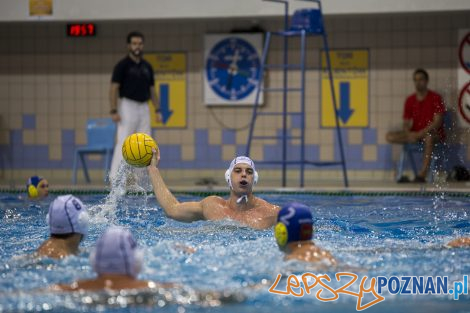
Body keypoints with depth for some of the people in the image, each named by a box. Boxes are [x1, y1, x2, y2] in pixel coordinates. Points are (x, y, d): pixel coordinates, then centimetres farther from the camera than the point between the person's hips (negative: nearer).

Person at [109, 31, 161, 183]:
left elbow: (152, 90, 16)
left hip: (143, 107, 6)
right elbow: (114, 89, -9)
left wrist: (157, 110, 9)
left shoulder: (147, 66, 12)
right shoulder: (123, 65, -5)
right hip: (128, 106, -6)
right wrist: (114, 111, -18)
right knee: (123, 143, -11)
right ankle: (115, 178, -11)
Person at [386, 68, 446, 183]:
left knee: (429, 136, -43)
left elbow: (438, 122, -14)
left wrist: (421, 133, -26)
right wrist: (409, 134, -17)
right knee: (390, 136, -15)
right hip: (415, 134, 5)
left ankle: (422, 174, -44)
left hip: (435, 133, -5)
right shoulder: (410, 100, 8)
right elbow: (406, 123, 7)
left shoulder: (435, 98, -6)